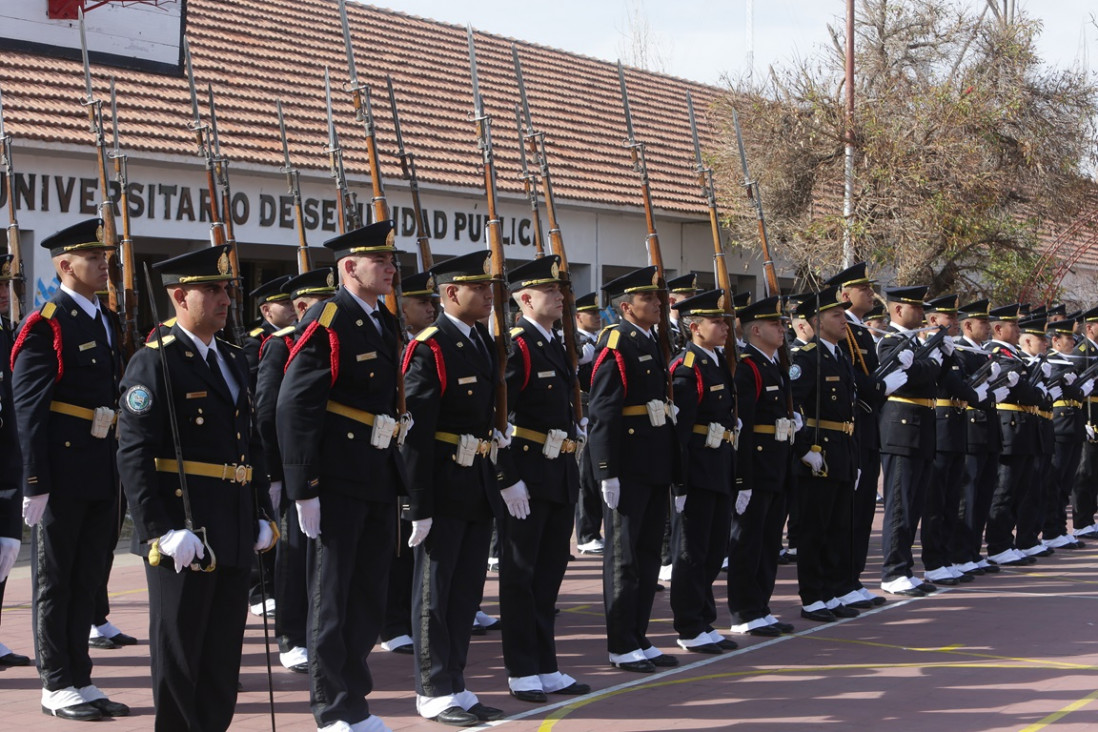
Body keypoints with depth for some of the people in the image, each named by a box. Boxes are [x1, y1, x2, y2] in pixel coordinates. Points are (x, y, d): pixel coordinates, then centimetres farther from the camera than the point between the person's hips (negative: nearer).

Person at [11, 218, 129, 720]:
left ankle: (80, 681, 19)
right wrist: (35, 484, -18)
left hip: (102, 478, 8)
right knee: (55, 581, 2)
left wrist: (123, 470, 18)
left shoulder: (107, 323, 15)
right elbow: (29, 410, -14)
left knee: (88, 580, 12)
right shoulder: (45, 326, -10)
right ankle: (58, 686, 8)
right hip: (62, 478, -8)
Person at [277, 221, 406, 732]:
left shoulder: (386, 324, 13)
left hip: (380, 479, 8)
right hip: (336, 480, -8)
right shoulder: (325, 322, -12)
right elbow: (294, 408, -16)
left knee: (371, 594, 12)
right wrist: (303, 489, -19)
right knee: (331, 596, 2)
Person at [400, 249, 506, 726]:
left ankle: (456, 685, 20)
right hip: (443, 489, -8)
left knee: (467, 591, 12)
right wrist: (419, 507, -18)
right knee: (434, 592, 2)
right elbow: (416, 433, -16)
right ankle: (435, 693, 9)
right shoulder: (429, 349, -13)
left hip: (480, 487, 8)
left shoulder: (485, 343, 11)